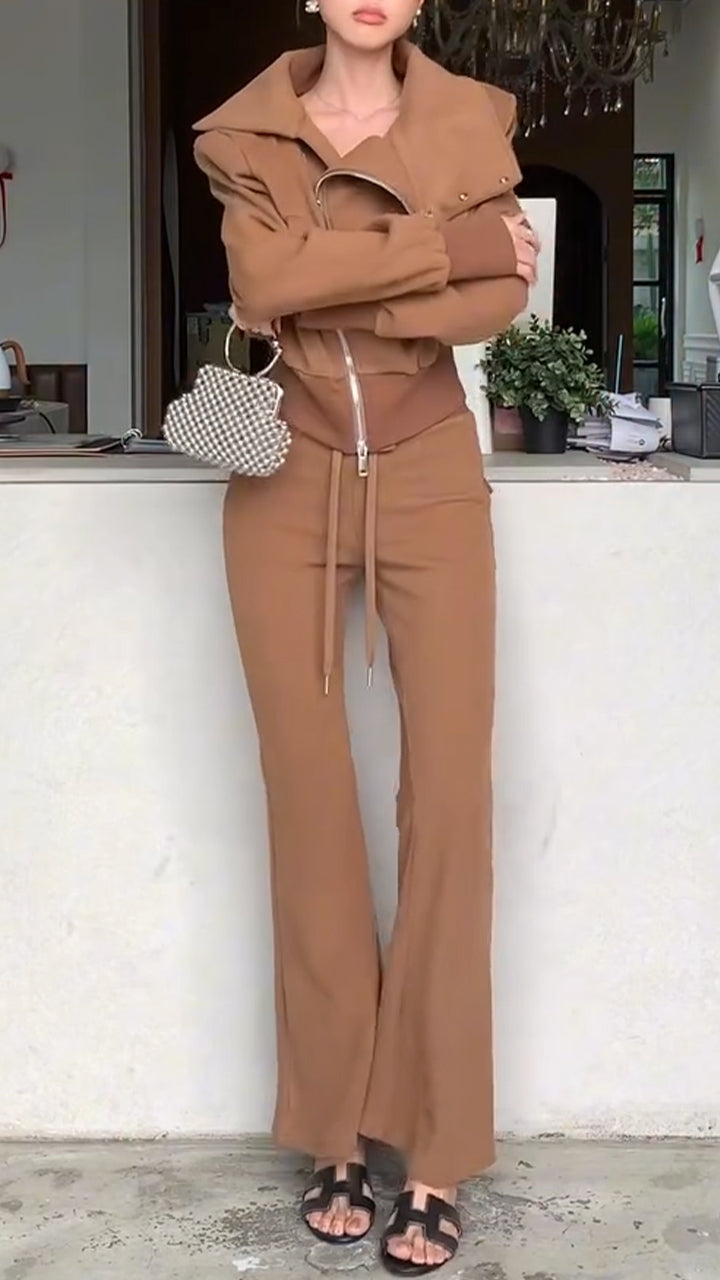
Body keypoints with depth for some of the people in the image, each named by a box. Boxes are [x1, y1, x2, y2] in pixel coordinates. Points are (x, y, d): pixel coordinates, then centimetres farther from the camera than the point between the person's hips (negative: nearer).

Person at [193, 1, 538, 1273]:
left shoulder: (473, 122, 6)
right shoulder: (246, 134, 6)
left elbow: (497, 301, -9)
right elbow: (265, 282, -14)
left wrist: (325, 291, -14)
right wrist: (451, 244, -13)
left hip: (429, 486, 0)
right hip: (286, 490, 0)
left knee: (449, 799, -5)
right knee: (310, 799, 1)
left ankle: (435, 1157, 3)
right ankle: (336, 1133, 12)